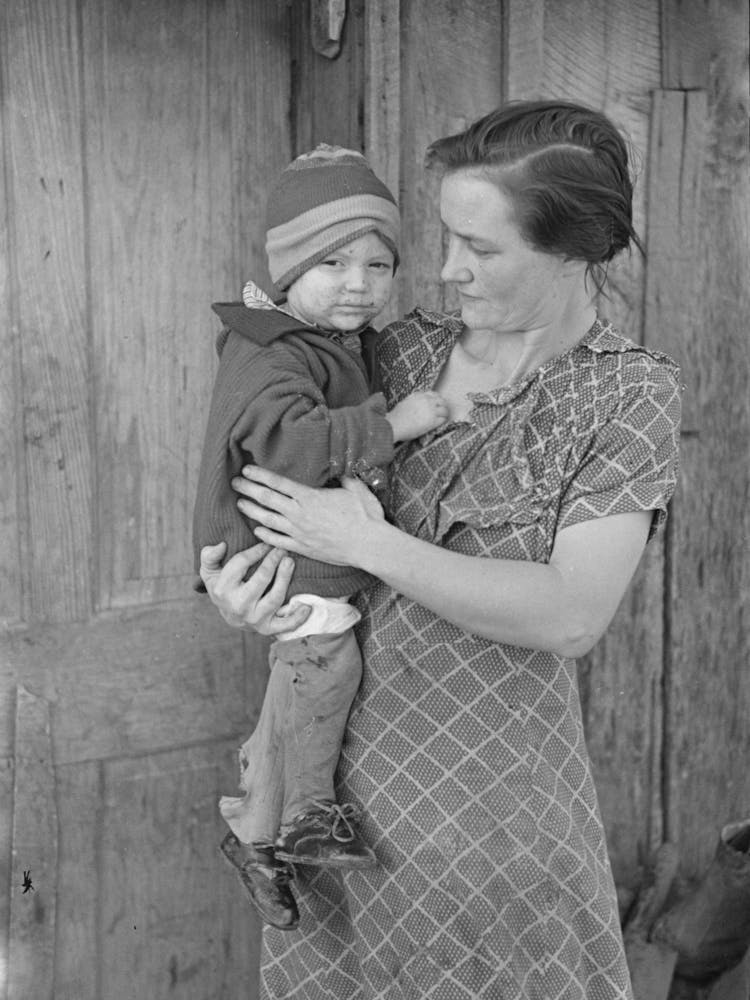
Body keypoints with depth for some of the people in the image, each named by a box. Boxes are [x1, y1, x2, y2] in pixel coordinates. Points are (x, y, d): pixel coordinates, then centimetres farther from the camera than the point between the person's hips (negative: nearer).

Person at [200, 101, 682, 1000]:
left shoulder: (631, 393, -10)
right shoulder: (406, 350, 1)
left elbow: (572, 616, -19)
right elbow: (261, 447, 12)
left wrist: (370, 544, -20)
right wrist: (226, 572, -8)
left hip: (494, 757, -4)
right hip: (349, 733, 4)